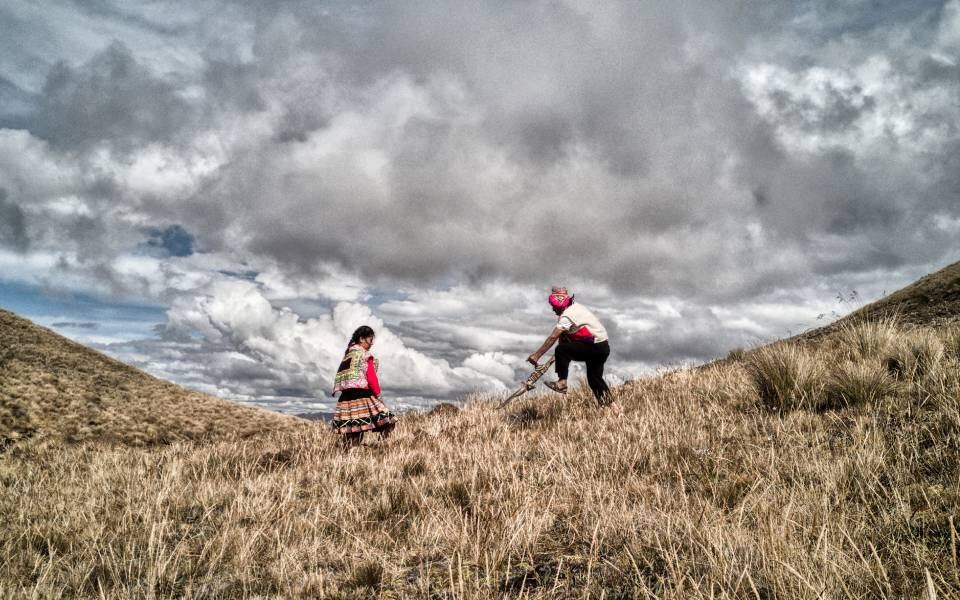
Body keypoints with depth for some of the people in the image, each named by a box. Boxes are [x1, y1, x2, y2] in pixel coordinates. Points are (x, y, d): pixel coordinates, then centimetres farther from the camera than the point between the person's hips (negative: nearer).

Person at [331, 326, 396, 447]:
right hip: (362, 394, -7)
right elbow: (371, 377, -7)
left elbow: (339, 375, 19)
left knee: (350, 428, 3)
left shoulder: (348, 354, 17)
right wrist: (377, 393, 3)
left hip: (346, 395, 7)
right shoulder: (365, 355, -4)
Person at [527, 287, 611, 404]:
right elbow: (563, 336, 19)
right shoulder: (576, 308, 13)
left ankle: (562, 382, -15)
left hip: (595, 347, -10)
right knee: (595, 379, 19)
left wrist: (536, 355, -22)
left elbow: (553, 337, -23)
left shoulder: (567, 315, -17)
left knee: (561, 350, -18)